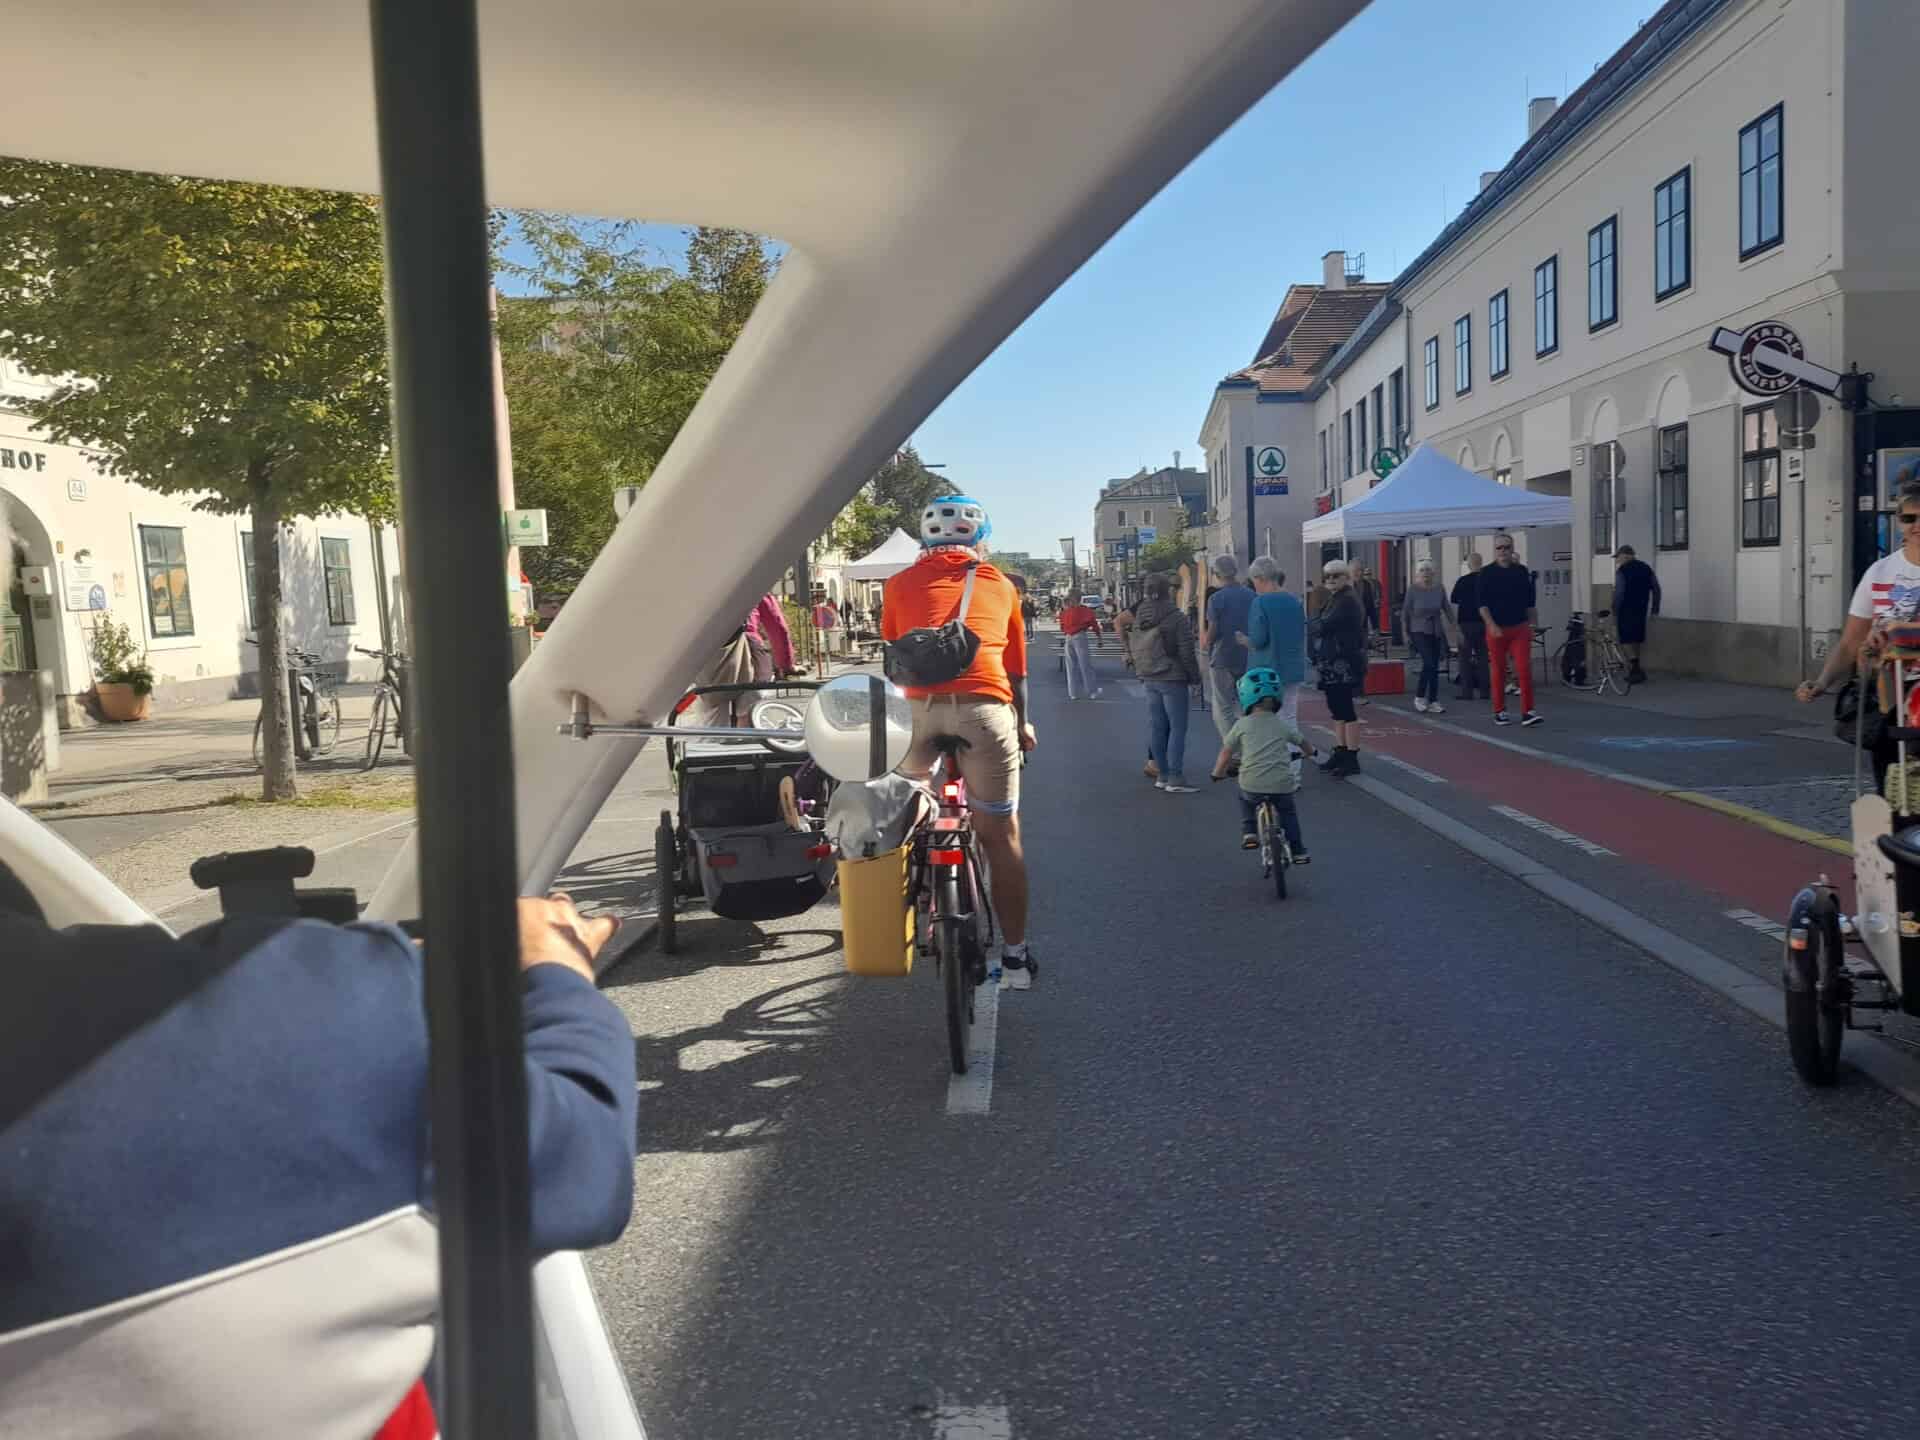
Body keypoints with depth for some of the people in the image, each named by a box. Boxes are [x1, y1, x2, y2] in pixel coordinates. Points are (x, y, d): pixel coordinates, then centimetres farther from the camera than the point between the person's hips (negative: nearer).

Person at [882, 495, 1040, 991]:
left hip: (916, 707, 0)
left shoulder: (901, 584, 19)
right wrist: (1022, 725, 39)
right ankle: (1015, 957, 15)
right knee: (1000, 835, 10)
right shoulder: (1000, 585, 20)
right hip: (985, 708, 0)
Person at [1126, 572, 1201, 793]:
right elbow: (1186, 651, -13)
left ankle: (1162, 775, 16)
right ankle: (1175, 778, -6)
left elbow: (1134, 648, 14)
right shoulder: (1176, 617, -14)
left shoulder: (1139, 617, 7)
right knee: (1177, 727, -3)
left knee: (1156, 726, 10)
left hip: (1149, 678, 7)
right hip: (1173, 678, -7)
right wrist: (1194, 676, -3)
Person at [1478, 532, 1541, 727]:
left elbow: (1529, 602, 13)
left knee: (1525, 669, -9)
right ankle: (1499, 712, 15)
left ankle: (1527, 712, -8)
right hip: (1496, 629, -1)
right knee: (1499, 671, 6)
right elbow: (1482, 603, -6)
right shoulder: (1487, 573, -1)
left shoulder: (1522, 571, 7)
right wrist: (1492, 625, -17)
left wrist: (1531, 625, 10)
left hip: (1520, 628, 2)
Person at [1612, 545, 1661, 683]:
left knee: (1626, 639, -3)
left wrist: (1614, 612, -11)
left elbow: (1618, 593, -15)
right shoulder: (1646, 567, 9)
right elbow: (1656, 589, 9)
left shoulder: (1622, 570, -10)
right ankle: (1634, 669, 18)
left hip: (1626, 610, -6)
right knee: (1636, 638, 14)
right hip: (1641, 610, 6)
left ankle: (1635, 668, -17)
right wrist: (1655, 608, 15)